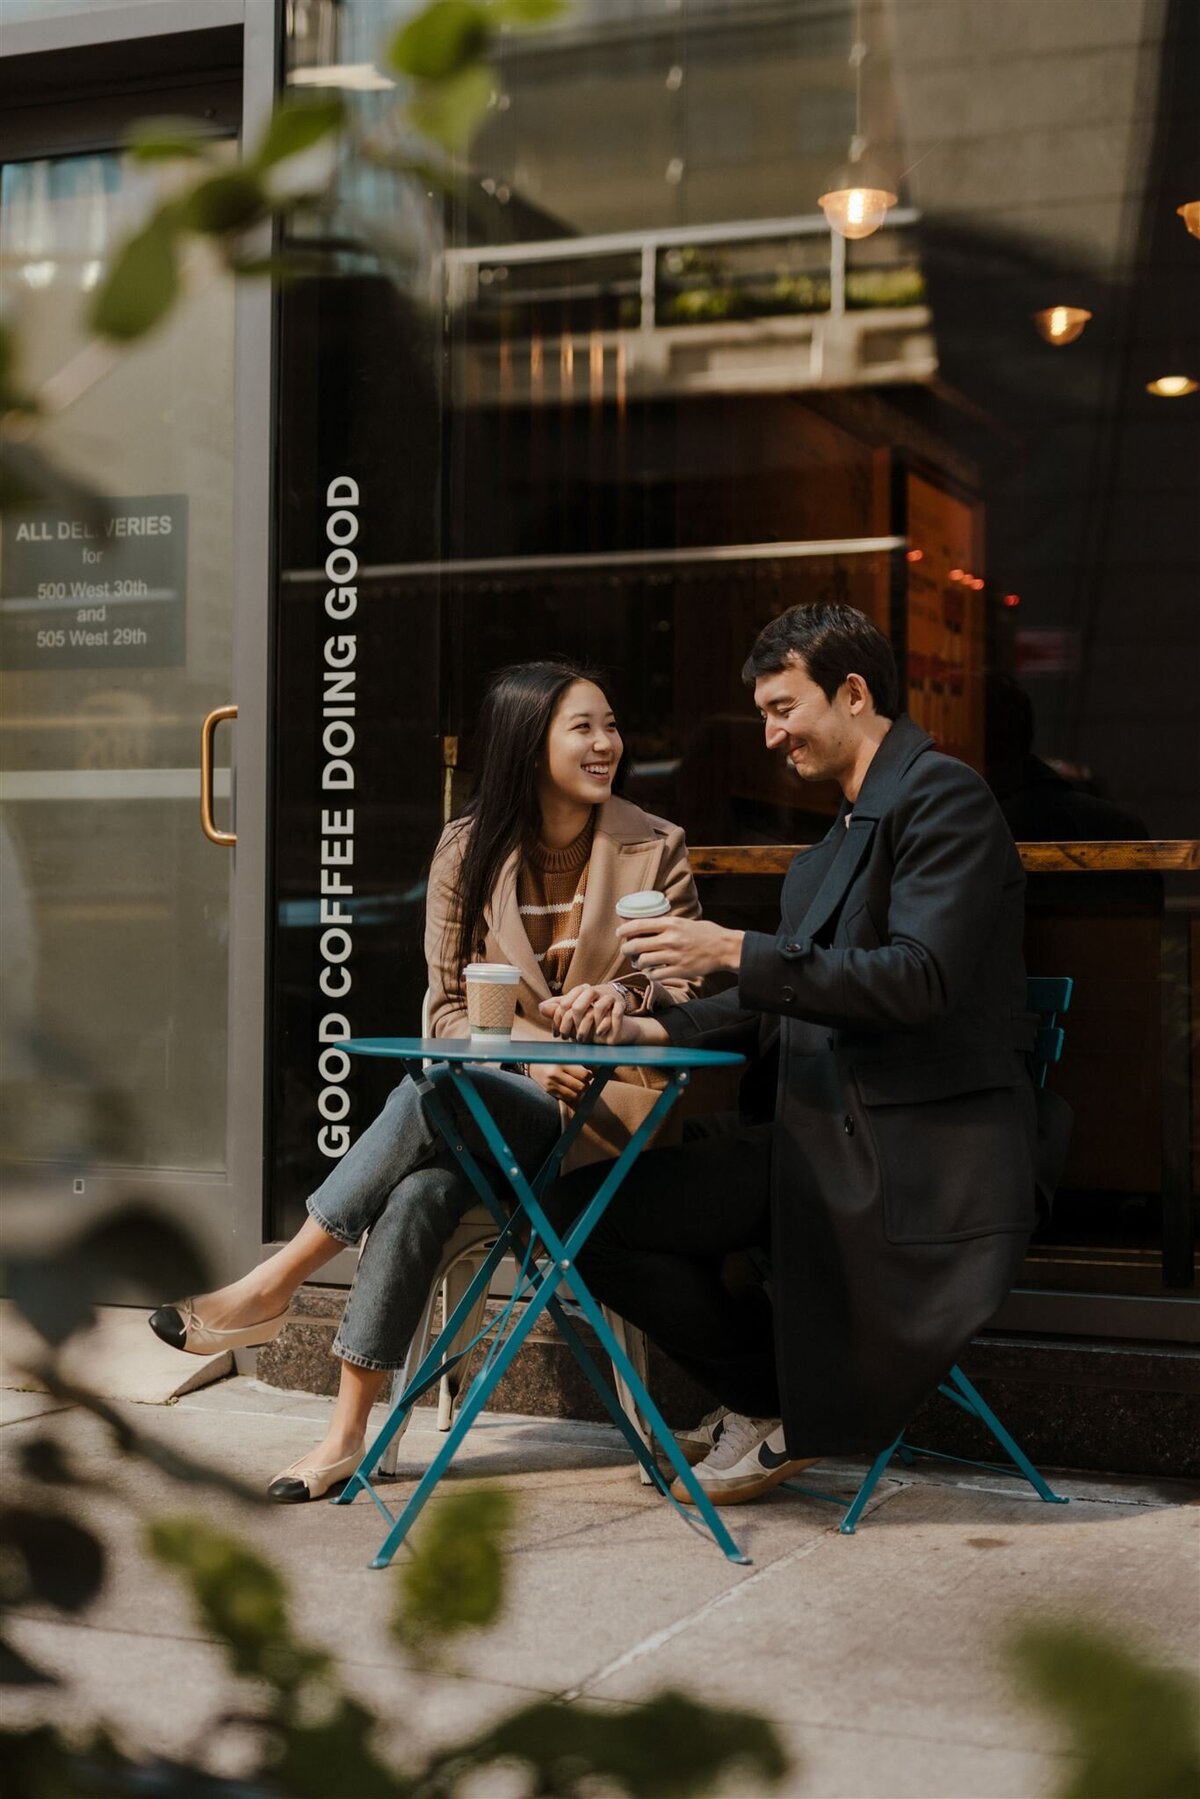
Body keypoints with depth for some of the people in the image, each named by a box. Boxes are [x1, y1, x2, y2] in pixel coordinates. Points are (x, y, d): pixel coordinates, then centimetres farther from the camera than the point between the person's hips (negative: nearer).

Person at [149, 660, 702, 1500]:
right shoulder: (470, 849, 6)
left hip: (609, 1095, -2)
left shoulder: (655, 849, 2)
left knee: (427, 1097, -30)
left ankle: (272, 1288, -18)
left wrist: (624, 1004, -19)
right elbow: (450, 1005, 7)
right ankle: (347, 1433, -20)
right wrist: (531, 1053, -12)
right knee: (419, 1193, -30)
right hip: (498, 1085, 2)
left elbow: (682, 997, 4)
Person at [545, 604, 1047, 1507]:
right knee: (584, 1212, -2)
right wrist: (656, 1028, 5)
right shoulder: (843, 832, 19)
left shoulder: (943, 795, -10)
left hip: (922, 1155, -9)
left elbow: (919, 981, -22)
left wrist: (736, 952, -21)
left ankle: (793, 1420, 25)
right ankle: (767, 1391, 11)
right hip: (821, 1141, 9)